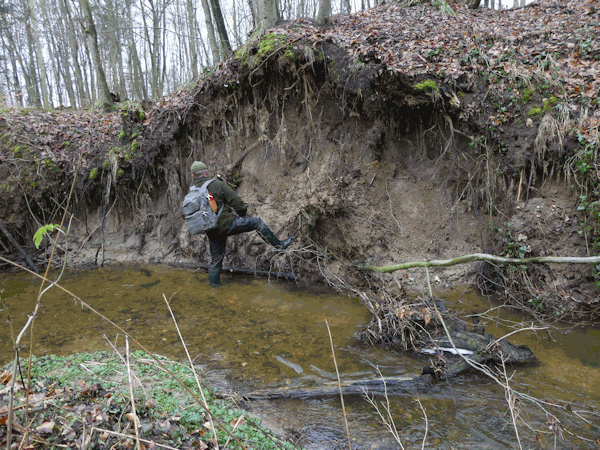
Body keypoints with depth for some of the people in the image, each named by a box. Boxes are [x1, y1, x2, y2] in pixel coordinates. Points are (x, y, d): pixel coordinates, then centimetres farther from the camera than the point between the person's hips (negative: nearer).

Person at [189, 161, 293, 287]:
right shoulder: (217, 184, -12)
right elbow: (236, 201, -10)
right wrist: (243, 212, 11)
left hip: (212, 232, 6)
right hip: (226, 224, -6)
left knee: (215, 260, 19)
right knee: (257, 222, 8)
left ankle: (214, 286, 26)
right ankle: (278, 244, 13)